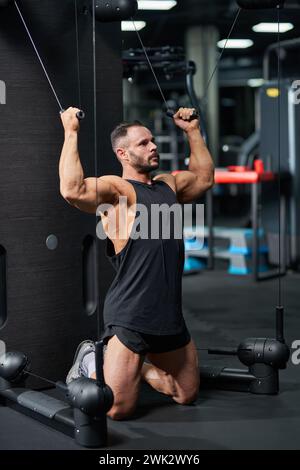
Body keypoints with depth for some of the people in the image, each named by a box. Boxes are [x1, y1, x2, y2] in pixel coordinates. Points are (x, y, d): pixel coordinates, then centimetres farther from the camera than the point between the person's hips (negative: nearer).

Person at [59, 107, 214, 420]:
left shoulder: (168, 185, 15)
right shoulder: (116, 189, -9)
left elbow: (204, 178, 34)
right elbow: (72, 190, -29)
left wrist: (193, 131, 31)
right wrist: (71, 133, -22)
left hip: (170, 313, 8)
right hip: (130, 315, -8)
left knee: (187, 395, 17)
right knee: (117, 408, -8)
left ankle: (134, 365, 37)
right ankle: (90, 363, 21)